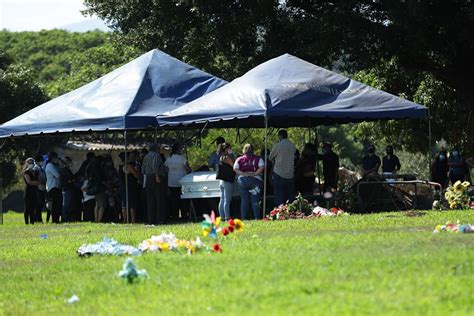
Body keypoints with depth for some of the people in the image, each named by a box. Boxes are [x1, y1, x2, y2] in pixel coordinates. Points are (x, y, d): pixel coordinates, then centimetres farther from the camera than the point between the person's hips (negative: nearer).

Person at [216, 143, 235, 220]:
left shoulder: (222, 157, 14)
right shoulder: (227, 158, -12)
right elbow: (234, 167, -10)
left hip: (222, 181, 9)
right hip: (227, 181, -9)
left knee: (222, 200, 9)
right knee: (227, 201, -8)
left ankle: (222, 217, 11)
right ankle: (227, 217, -9)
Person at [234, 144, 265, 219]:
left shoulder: (239, 159, 7)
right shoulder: (258, 159, 4)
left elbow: (235, 169, -4)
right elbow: (262, 167, -11)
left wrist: (243, 174, -7)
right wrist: (255, 173, -9)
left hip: (242, 180, 1)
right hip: (255, 180, -1)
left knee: (244, 201, 3)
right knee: (255, 201, 0)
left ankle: (243, 218, 1)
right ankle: (257, 217, -5)